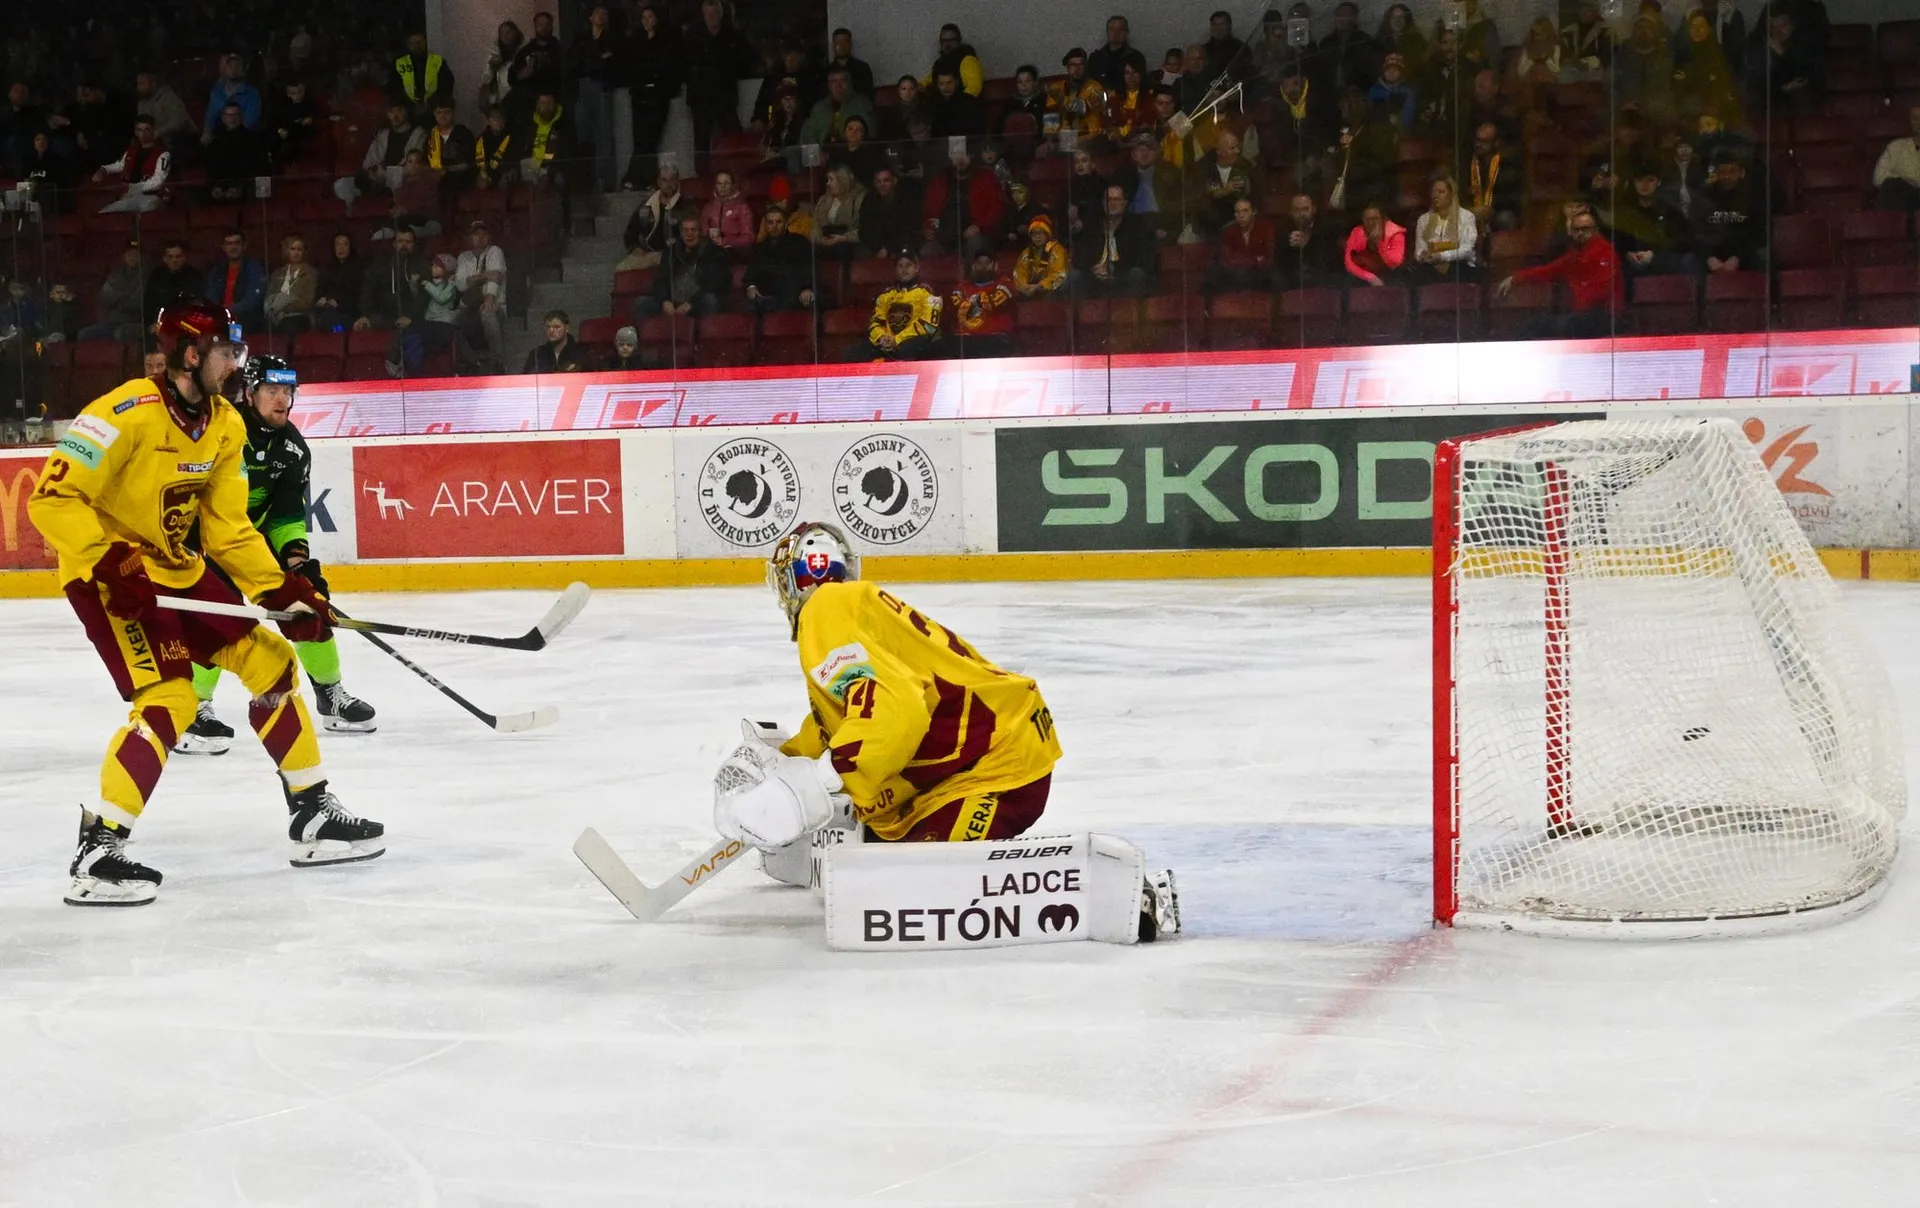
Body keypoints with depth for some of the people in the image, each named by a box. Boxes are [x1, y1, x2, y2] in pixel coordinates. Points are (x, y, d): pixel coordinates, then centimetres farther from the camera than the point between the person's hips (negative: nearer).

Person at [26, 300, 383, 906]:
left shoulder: (225, 425, 1)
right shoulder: (127, 413, -24)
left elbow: (229, 527, 6)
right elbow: (52, 498, -25)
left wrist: (282, 590, -4)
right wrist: (110, 564, -31)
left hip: (177, 569, 9)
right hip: (106, 574, -8)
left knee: (269, 663, 7)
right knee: (169, 699, -20)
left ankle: (312, 815, 18)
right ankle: (96, 854, -14)